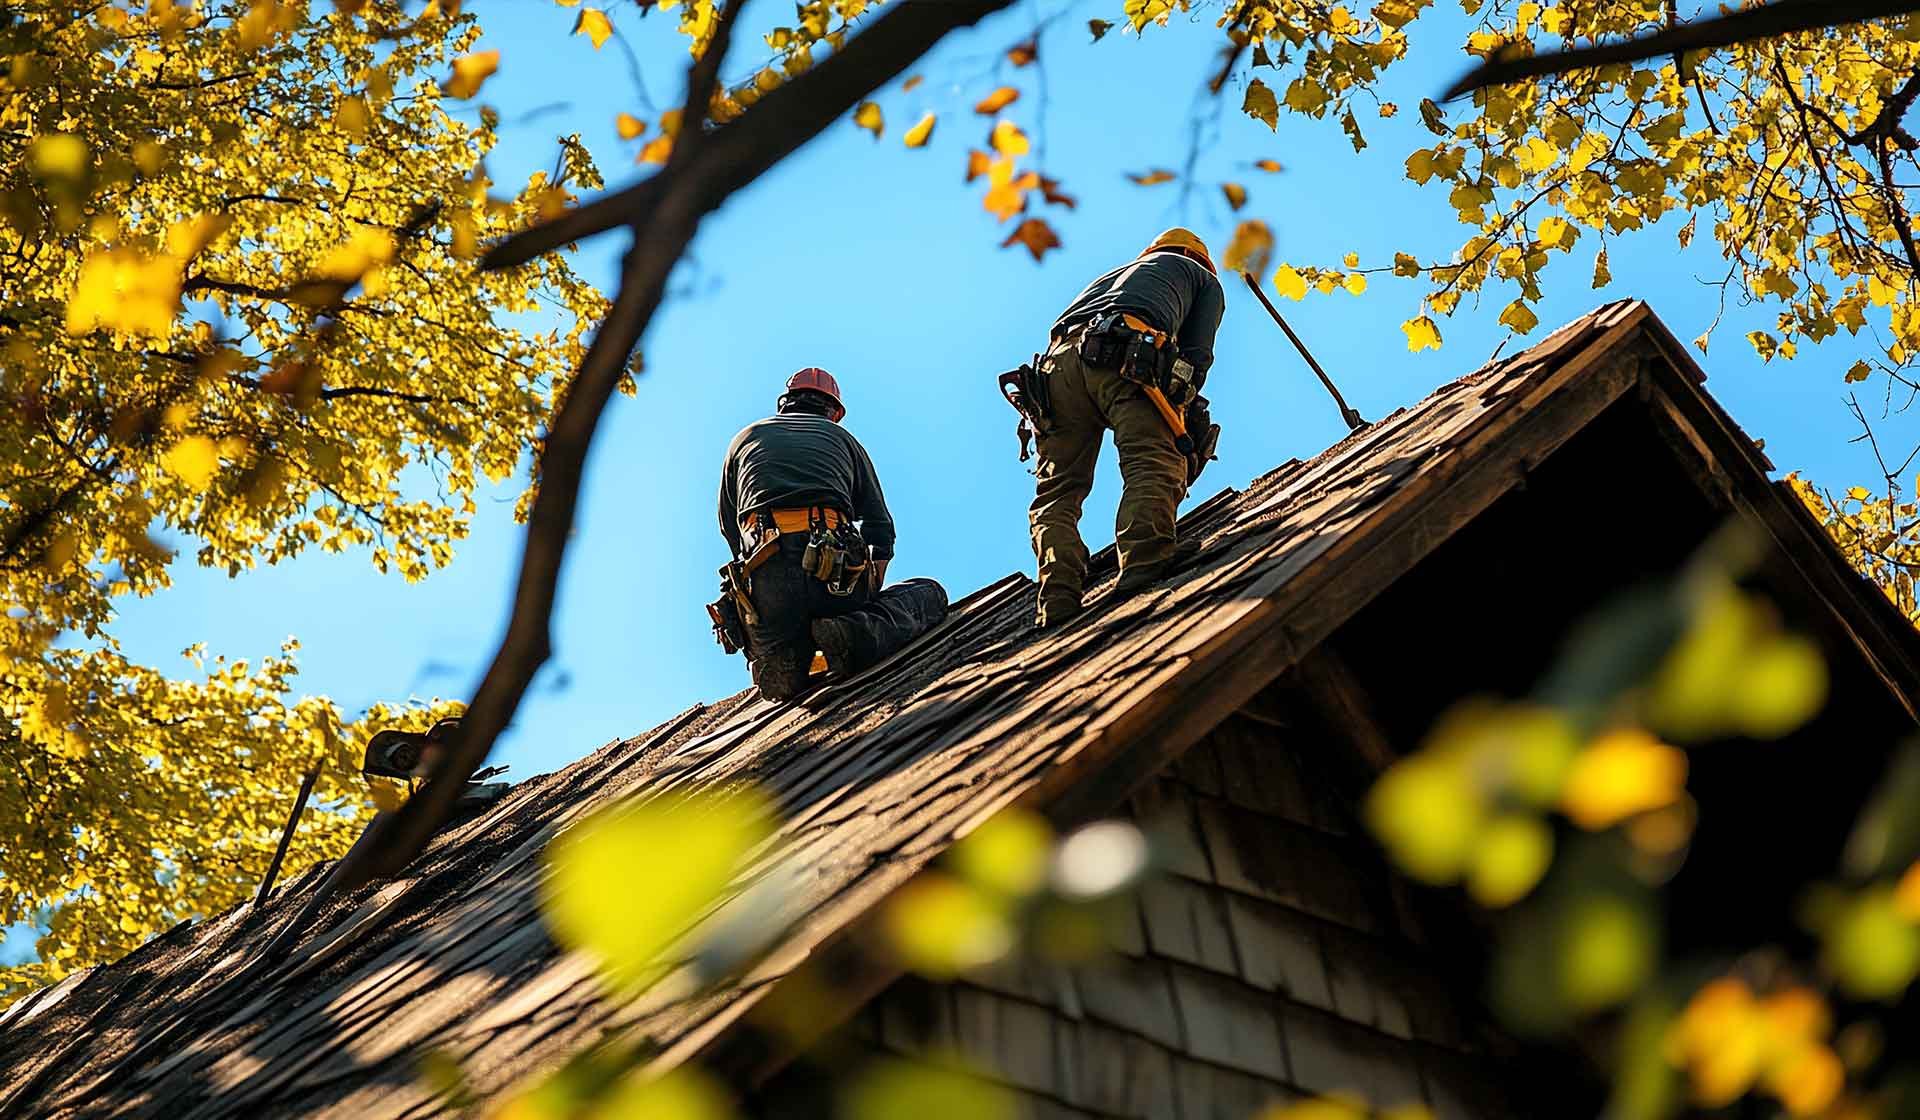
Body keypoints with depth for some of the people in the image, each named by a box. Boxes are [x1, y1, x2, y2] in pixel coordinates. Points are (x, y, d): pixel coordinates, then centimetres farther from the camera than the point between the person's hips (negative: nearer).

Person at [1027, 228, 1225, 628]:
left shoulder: (1111, 275, 48)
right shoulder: (1203, 277, 34)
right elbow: (1196, 355, 17)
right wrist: (1190, 427, 14)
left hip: (1061, 357, 5)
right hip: (1127, 356, -4)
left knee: (1056, 491, 1)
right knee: (1153, 463, -15)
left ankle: (1058, 602, -17)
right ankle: (1144, 559, -40)